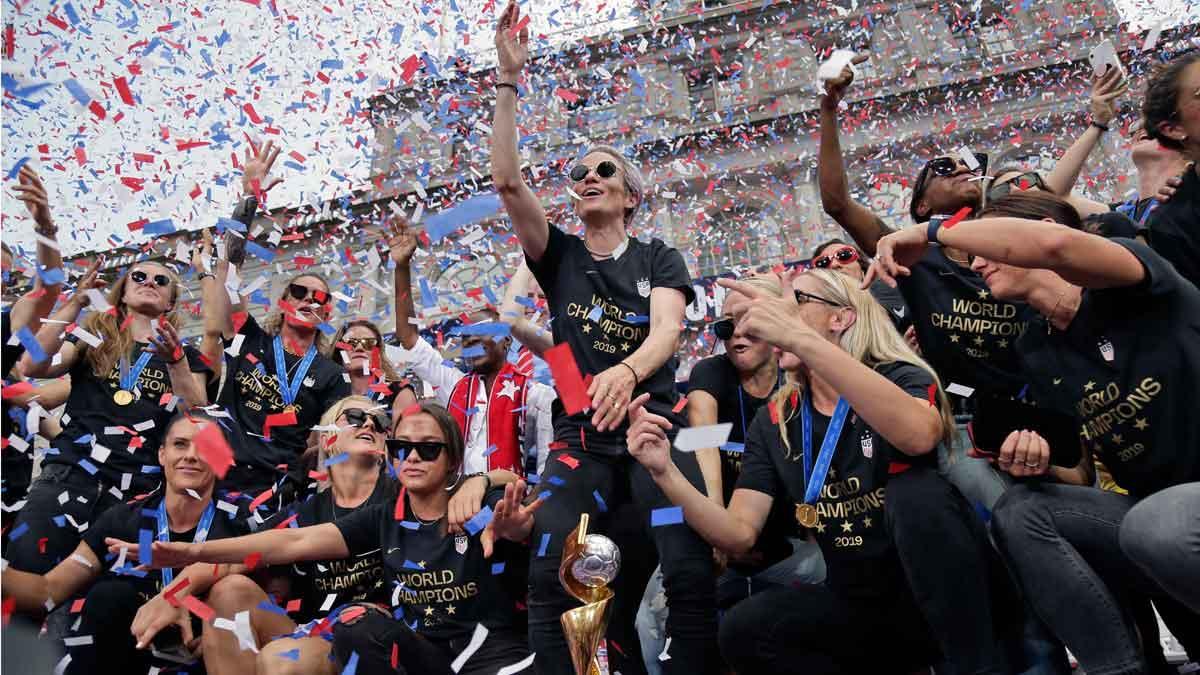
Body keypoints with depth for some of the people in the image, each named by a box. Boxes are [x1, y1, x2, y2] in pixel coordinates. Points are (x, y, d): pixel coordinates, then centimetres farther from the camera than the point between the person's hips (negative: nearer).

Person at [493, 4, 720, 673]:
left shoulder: (660, 258, 9)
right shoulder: (560, 256, 13)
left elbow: (667, 330, -9)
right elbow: (507, 180, -1)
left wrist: (626, 371, -32)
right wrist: (510, 81, -5)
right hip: (581, 435, 1)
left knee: (691, 576, -19)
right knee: (550, 580, -19)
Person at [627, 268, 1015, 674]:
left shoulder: (901, 378, -11)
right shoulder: (773, 422, 2)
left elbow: (920, 435, -37)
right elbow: (739, 534, -4)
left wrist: (797, 337, -42)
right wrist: (666, 473, -21)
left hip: (949, 595, -4)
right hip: (860, 605, 4)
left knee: (914, 490, -32)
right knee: (742, 630, -20)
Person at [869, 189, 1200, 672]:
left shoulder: (1127, 289, -9)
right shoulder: (1035, 353, 10)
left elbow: (1055, 244, -34)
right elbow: (1078, 476, 13)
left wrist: (932, 232, -21)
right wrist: (1037, 453, -11)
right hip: (1157, 508, 7)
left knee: (1155, 525, -36)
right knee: (1020, 511, -12)